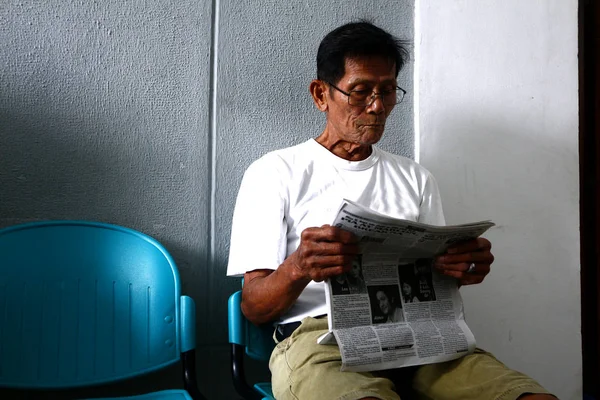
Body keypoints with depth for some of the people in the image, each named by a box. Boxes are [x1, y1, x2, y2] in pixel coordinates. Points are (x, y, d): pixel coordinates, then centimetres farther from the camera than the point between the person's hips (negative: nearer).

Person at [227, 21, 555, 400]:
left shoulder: (416, 178, 21)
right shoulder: (275, 173, 7)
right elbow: (254, 308, 1)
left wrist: (461, 267, -5)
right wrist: (298, 269, -22)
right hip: (318, 336, -4)